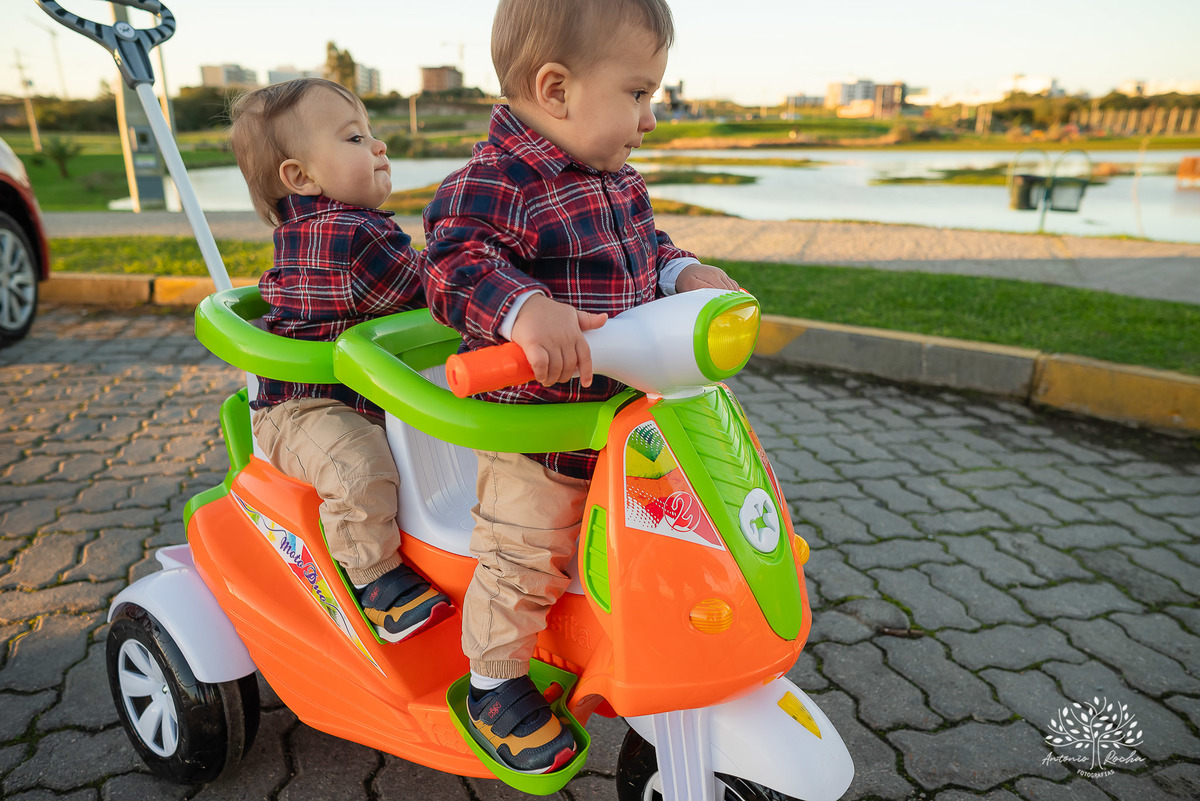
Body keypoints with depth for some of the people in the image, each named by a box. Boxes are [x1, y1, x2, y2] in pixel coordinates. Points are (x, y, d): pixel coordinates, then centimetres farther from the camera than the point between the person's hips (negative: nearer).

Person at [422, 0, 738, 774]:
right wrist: (526, 310, -49)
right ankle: (495, 681, 28)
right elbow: (456, 266, -32)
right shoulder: (493, 184, -21)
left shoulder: (616, 179, 7)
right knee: (526, 554, 2)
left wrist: (684, 273, 3)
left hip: (616, 414, 8)